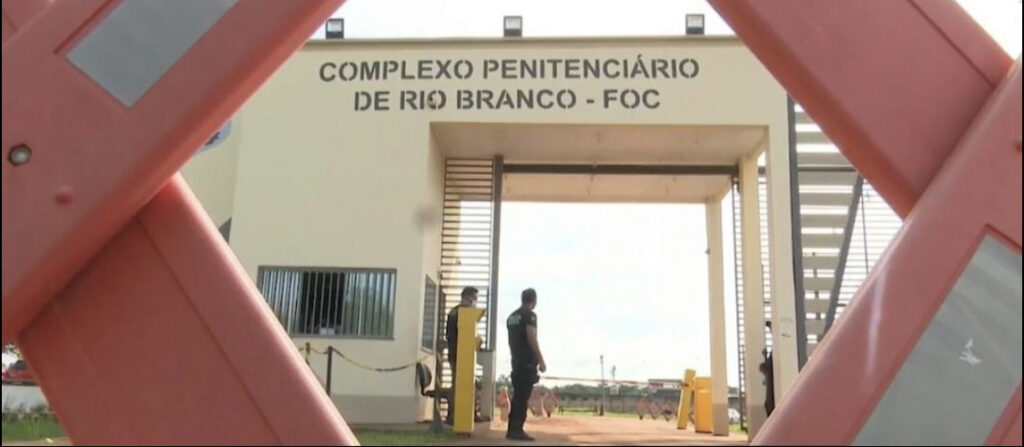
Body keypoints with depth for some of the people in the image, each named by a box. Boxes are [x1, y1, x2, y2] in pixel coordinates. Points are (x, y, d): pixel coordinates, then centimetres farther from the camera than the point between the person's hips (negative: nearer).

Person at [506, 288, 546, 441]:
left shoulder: (511, 317, 17)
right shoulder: (530, 315, -9)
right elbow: (531, 339, -17)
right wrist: (541, 361, -14)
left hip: (517, 361, 8)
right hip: (528, 362, -8)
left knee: (517, 396, 11)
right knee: (523, 397, -8)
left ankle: (512, 429, 12)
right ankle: (517, 430, -10)